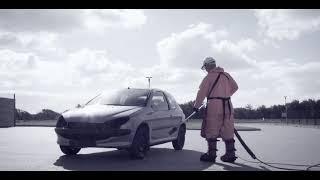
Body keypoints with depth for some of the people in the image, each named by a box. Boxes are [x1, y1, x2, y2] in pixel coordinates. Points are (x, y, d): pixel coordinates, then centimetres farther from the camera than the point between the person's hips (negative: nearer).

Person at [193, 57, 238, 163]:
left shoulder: (209, 77, -3)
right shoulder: (226, 75, 13)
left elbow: (202, 92, -6)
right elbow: (235, 87, 20)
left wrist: (196, 106, 1)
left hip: (214, 105, -6)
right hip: (227, 106, 6)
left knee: (211, 131, 1)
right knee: (227, 131, 8)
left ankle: (211, 154, 1)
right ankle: (230, 154, 10)